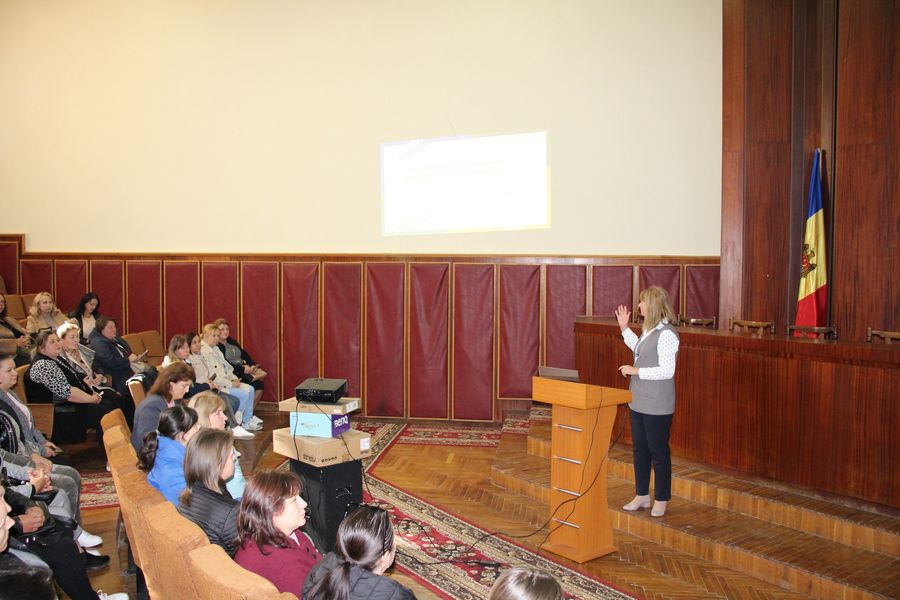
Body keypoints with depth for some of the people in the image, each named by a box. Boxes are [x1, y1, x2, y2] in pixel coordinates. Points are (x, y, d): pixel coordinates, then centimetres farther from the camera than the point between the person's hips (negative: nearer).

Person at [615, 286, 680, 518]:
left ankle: (661, 500, 17)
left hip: (657, 406, -9)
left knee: (658, 451, 3)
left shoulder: (666, 334, -19)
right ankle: (642, 495, 28)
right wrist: (624, 328, 24)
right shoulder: (649, 331, 9)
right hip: (639, 401, 9)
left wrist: (636, 371, -19)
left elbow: (667, 371, -23)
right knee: (639, 449, 16)